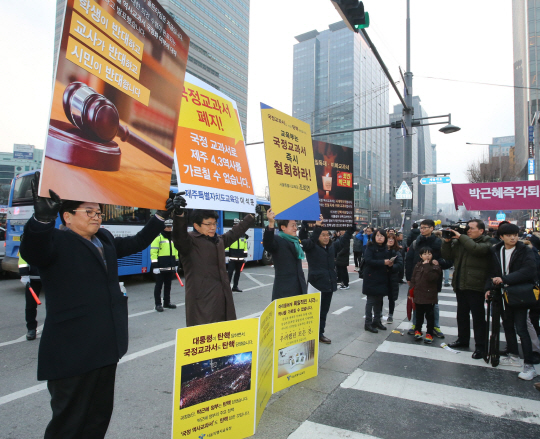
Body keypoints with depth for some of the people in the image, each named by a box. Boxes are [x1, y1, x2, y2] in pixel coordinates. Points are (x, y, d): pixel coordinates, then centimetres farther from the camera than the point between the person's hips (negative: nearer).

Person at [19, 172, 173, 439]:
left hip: (106, 349, 8)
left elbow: (137, 243, 24)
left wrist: (161, 215, 18)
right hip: (72, 353, -7)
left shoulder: (105, 240, 11)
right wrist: (43, 217, -50)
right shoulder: (56, 241, -11)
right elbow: (32, 252, -32)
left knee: (99, 417, 21)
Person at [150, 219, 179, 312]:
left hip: (170, 267, 7)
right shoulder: (158, 238, -10)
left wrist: (176, 264, 19)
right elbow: (153, 252, -14)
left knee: (168, 285, 14)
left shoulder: (173, 238, 13)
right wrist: (155, 266, -17)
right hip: (160, 267, -7)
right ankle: (158, 304, 9)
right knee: (159, 285, 2)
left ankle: (167, 302, 24)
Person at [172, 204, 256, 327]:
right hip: (202, 300, -7)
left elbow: (235, 231, 30)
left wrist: (252, 215, 38)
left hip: (222, 297, 8)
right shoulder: (189, 241, -7)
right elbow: (179, 235, -29)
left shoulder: (219, 241, 16)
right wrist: (179, 214, -47)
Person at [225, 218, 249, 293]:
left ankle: (235, 286, 22)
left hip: (240, 258, 5)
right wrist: (227, 255, -10)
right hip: (232, 257, -5)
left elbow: (245, 246, 14)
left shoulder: (244, 236, 11)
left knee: (238, 272, 12)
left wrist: (245, 256, 11)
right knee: (230, 272, -8)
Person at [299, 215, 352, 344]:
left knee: (324, 311, 16)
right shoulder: (311, 246, -9)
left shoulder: (332, 246, 10)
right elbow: (305, 241, -28)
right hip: (316, 283, -7)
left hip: (329, 283, 7)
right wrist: (317, 227, -38)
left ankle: (320, 333, 29)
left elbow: (343, 241, 19)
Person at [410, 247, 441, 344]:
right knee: (419, 315, 15)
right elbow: (413, 280, 9)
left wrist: (426, 266, -22)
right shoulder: (418, 266, 6)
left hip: (430, 296, -3)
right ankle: (418, 330, 28)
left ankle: (429, 333, 14)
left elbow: (431, 277, -24)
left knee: (430, 316, 5)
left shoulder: (435, 266, -6)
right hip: (418, 295, 4)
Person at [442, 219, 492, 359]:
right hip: (460, 285, 7)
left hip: (475, 286, -7)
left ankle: (480, 346, 10)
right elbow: (447, 255, 11)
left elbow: (475, 248, -28)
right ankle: (463, 339, 32)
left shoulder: (486, 243, -6)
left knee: (478, 316, 1)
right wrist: (447, 241, -2)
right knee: (462, 314, 18)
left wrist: (460, 236, -19)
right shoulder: (460, 242, 11)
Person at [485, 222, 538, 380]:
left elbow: (529, 271, -21)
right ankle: (514, 355, 32)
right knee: (507, 324, 14)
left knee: (520, 327, -8)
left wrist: (504, 279, -26)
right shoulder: (496, 251, 5)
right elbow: (492, 272, 8)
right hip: (506, 293, 5)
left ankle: (529, 366, -2)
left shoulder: (525, 251, -9)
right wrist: (489, 287, -6)